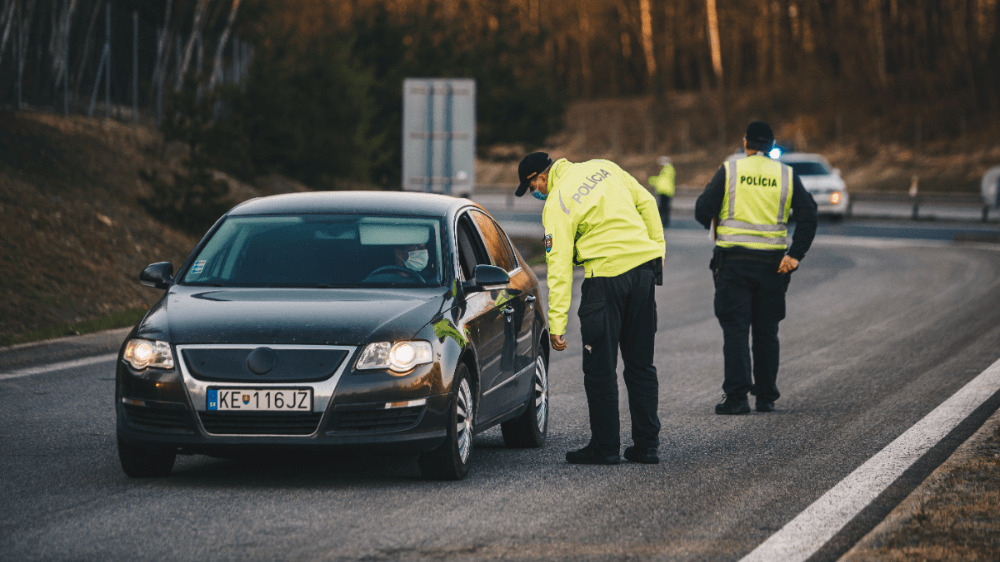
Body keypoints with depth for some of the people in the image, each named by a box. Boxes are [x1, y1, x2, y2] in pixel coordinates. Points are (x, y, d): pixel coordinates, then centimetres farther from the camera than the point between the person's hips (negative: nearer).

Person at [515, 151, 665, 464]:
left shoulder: (556, 205, -6)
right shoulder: (602, 168, 11)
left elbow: (559, 266, -11)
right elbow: (646, 203, 13)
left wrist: (556, 323, -11)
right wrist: (657, 249, 19)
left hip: (607, 278, -6)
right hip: (644, 267, 7)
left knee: (600, 368, 4)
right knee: (641, 365, 13)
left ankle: (605, 447, 6)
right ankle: (646, 445, 15)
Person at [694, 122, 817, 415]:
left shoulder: (729, 170, -1)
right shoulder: (787, 175, 5)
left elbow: (703, 211, -4)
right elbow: (808, 216, -2)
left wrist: (716, 229, 18)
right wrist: (795, 255, -4)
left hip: (733, 261, -2)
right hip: (772, 263, 2)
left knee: (735, 328, -2)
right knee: (766, 332, 11)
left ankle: (736, 396, -11)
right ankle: (766, 397, 13)